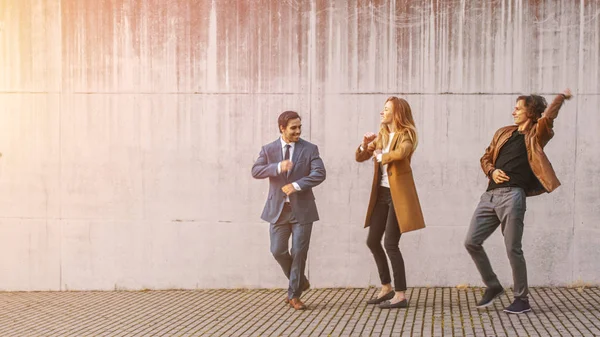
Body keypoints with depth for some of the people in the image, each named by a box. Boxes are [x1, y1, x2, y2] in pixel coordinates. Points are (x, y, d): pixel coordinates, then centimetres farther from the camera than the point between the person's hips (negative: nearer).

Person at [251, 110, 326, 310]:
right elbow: (256, 171, -9)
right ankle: (300, 282, 28)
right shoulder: (268, 150, 4)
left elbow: (319, 173, -11)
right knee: (278, 251, 3)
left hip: (301, 209, -1)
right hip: (278, 209, 2)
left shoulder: (310, 149, 0)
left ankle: (294, 294, 13)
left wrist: (296, 185, -22)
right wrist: (278, 167, -24)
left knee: (299, 252, -1)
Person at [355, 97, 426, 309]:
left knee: (390, 243, -10)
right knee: (372, 241, 11)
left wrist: (381, 156, -13)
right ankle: (386, 288, 25)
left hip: (398, 194, -8)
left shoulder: (406, 135, -8)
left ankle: (400, 295, -1)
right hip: (381, 193, 8)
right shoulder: (381, 136, 13)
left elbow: (400, 153, -30)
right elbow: (360, 157, 15)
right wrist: (365, 144, -4)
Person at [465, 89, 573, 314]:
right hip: (490, 195, 6)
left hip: (512, 196, -6)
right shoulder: (503, 133, 20)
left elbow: (548, 117, -14)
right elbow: (486, 158, 23)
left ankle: (522, 300, 11)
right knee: (471, 242, 3)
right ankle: (493, 286, 20)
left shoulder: (535, 135, 3)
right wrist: (492, 171, 1)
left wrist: (562, 97, 1)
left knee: (513, 249, -4)